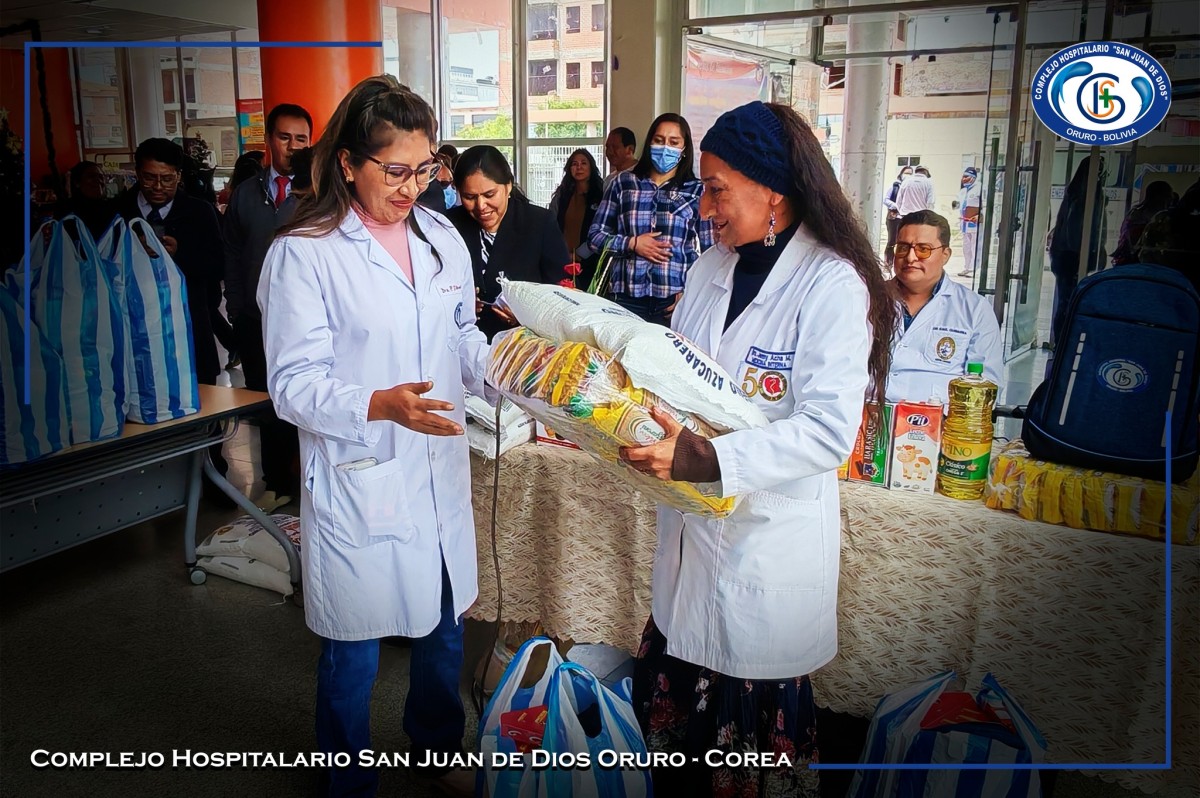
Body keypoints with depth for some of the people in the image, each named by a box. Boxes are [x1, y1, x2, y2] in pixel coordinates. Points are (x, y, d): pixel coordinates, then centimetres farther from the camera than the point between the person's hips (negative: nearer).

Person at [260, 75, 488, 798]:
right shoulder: (303, 254, -12)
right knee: (354, 655, 11)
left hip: (440, 470, 6)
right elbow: (295, 384, -15)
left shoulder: (443, 238, 5)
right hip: (357, 482, -5)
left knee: (444, 629, 21)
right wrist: (382, 405, -30)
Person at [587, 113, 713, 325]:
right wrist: (632, 243, -7)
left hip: (675, 300, -1)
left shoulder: (696, 191, 5)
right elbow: (595, 235, 10)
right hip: (627, 297, 1)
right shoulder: (623, 183, 8)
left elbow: (710, 252, 4)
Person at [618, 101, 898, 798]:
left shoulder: (832, 284, -15)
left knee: (754, 711, 9)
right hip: (694, 525, 6)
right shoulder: (712, 268, 8)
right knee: (670, 693, 15)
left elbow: (829, 430, -23)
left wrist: (710, 459, -33)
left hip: (772, 538, -6)